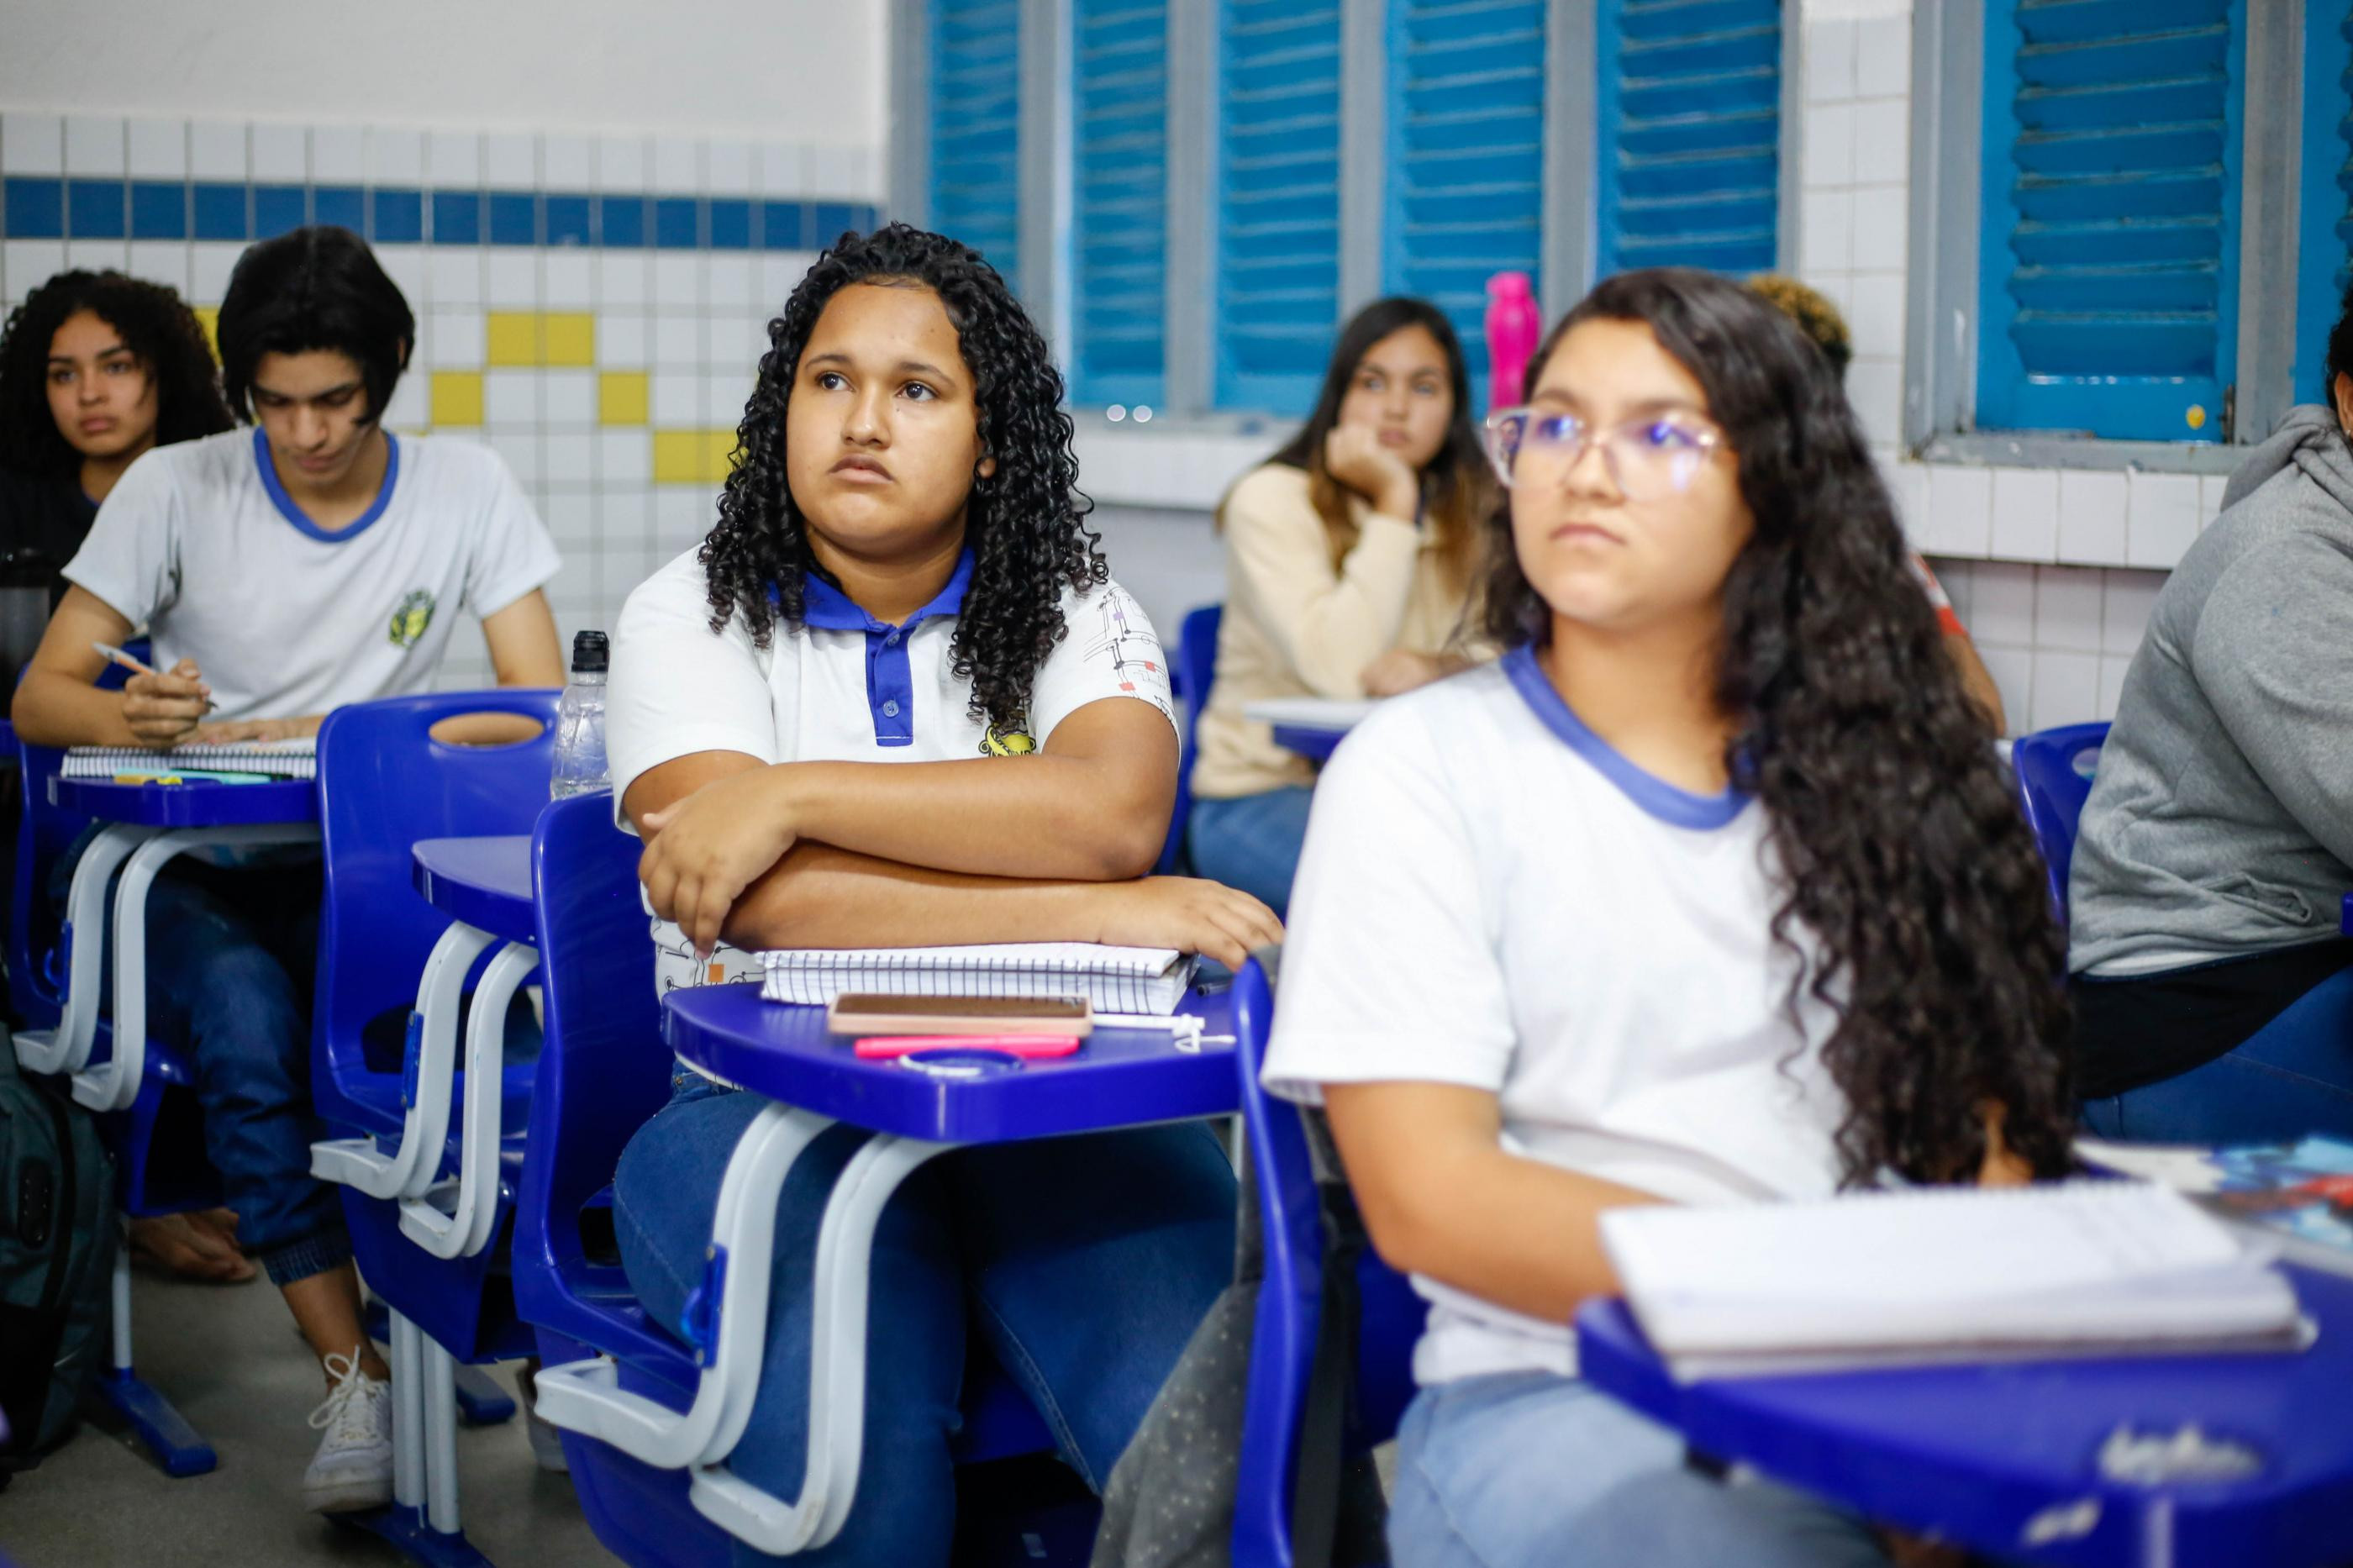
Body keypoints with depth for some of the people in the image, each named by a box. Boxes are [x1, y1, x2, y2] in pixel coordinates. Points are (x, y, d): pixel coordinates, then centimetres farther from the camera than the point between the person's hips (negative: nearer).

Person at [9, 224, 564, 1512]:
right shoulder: (174, 491, 0)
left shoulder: (464, 491, 0)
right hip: (193, 874, 0)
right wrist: (131, 717, -29)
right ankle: (353, 1371, -26)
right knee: (245, 1027, -32)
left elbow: (539, 704, -6)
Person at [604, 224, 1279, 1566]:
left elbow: (1114, 813, -15)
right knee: (850, 1439, -31)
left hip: (1051, 1098, 1)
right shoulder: (692, 614, 4)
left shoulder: (1070, 609, 9)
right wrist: (1097, 912, -17)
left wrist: (796, 792, -18)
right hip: (769, 1103, -1)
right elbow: (765, 901, -13)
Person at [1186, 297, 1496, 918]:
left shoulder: (1472, 511, 11)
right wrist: (1395, 502, -17)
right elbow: (1342, 670, -20)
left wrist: (1441, 667, -22)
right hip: (1262, 791, -5)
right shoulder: (1272, 500, -7)